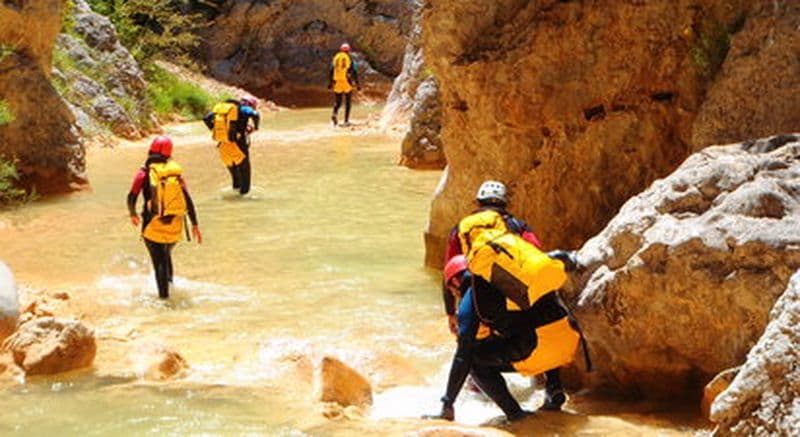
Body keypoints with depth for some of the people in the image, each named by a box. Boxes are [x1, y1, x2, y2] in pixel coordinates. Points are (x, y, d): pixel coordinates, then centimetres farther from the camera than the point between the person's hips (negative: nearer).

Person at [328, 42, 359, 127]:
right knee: (348, 102, 12)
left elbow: (331, 71, 6)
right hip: (347, 84, -2)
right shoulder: (350, 59, -2)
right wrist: (357, 84, -1)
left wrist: (330, 82, 14)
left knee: (337, 102, 12)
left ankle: (335, 113, -19)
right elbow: (354, 72, -6)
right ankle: (346, 121, 8)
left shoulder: (335, 58, 7)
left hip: (337, 83, 2)